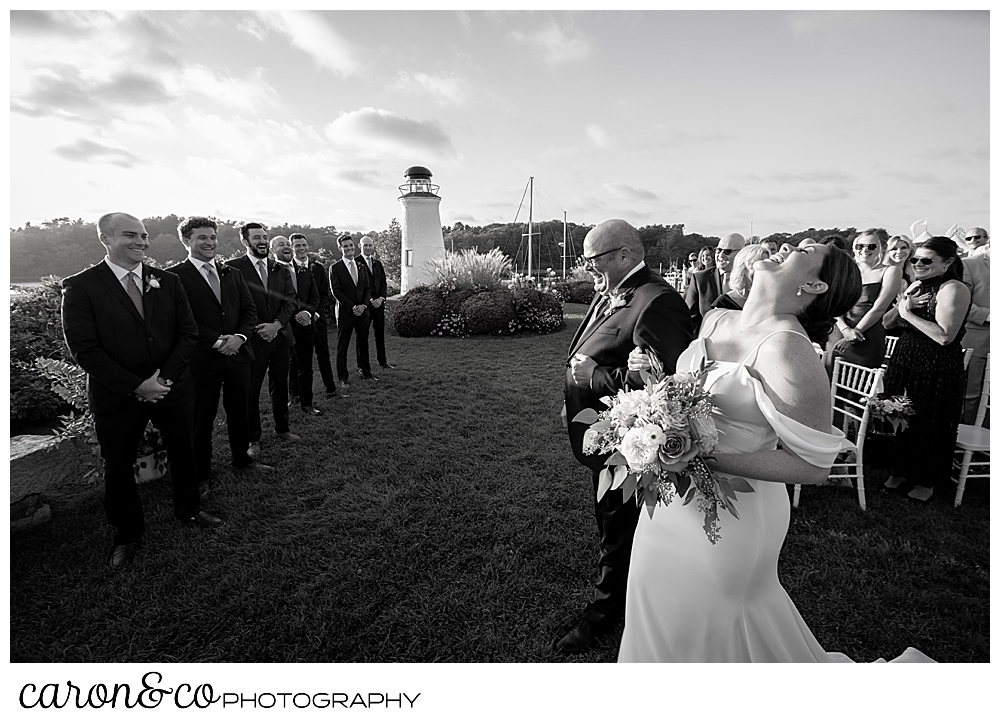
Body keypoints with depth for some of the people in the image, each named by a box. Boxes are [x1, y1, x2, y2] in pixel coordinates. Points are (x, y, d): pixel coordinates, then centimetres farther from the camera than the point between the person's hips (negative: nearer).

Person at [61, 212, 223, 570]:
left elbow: (188, 333, 0)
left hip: (173, 388, 3)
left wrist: (165, 377, -12)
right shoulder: (80, 286, -9)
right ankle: (127, 533, 34)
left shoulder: (168, 282, 1)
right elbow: (83, 349, -13)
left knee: (183, 453, 16)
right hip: (117, 395, -2)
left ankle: (188, 508, 41)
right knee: (118, 466, 12)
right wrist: (136, 386, -18)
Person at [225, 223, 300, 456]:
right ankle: (253, 439, 19)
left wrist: (277, 324, -13)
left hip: (279, 335, 5)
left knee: (280, 385, 16)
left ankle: (282, 429, 32)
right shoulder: (234, 268, -6)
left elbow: (290, 299, 2)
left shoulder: (279, 269, 9)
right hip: (253, 339, -4)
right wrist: (258, 329, -16)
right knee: (250, 390, 5)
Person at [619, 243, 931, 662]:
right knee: (664, 623, 27)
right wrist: (652, 375, -3)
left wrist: (706, 457, -27)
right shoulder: (714, 320, 0)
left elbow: (813, 467, -21)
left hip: (730, 514, -7)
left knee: (704, 635, 18)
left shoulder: (787, 350, -24)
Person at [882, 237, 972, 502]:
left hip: (937, 370, -7)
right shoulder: (916, 286, 9)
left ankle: (927, 480, 27)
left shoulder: (953, 289, -15)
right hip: (904, 362, 7)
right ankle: (901, 470, 34)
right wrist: (902, 305, -9)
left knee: (928, 425, 7)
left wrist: (908, 313, -18)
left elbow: (945, 336, -24)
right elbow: (886, 322, 9)